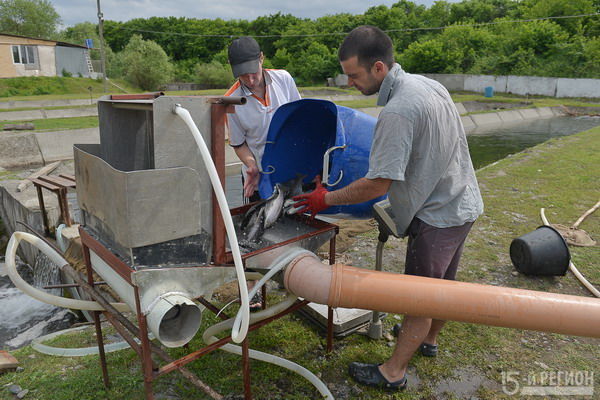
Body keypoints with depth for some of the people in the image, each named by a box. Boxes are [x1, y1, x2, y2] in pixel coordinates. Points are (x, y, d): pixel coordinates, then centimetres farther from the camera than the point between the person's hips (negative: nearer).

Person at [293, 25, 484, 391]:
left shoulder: (397, 111, -28)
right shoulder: (426, 83, 2)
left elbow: (377, 185, -26)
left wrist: (326, 199, -14)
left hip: (437, 216, -9)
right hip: (464, 203, 9)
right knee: (442, 282, 24)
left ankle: (394, 372, 23)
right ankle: (429, 339, 47)